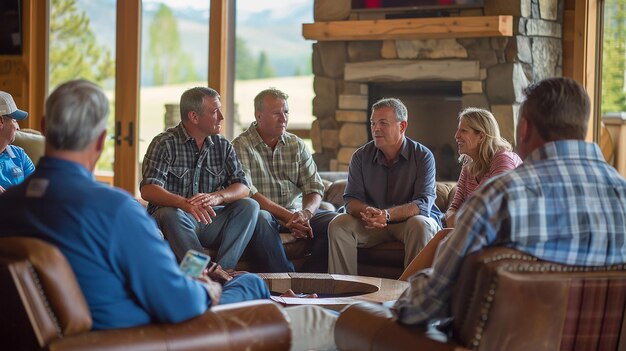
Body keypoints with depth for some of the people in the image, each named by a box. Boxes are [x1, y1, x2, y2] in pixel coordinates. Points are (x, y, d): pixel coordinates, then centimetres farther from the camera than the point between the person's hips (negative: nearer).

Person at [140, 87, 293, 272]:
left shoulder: (223, 145, 11)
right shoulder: (164, 144, -4)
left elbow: (243, 187, 1)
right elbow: (148, 190, -16)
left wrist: (217, 197, -23)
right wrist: (184, 203, -36)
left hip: (211, 221, 4)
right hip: (175, 220, -4)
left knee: (249, 206, -18)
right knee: (171, 214, -36)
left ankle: (222, 269, -32)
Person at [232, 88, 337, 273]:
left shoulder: (297, 145, 12)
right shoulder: (241, 146, -5)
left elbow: (315, 189, 5)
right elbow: (247, 193, -16)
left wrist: (305, 213, -18)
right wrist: (286, 216, -23)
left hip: (296, 213, 5)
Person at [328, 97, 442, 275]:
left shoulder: (423, 156, -11)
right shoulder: (361, 157, 1)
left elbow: (423, 203, -21)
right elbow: (351, 200, -5)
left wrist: (386, 214, -38)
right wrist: (367, 212, -31)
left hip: (410, 219, -3)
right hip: (373, 223, 3)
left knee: (419, 224, -36)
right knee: (338, 224, -20)